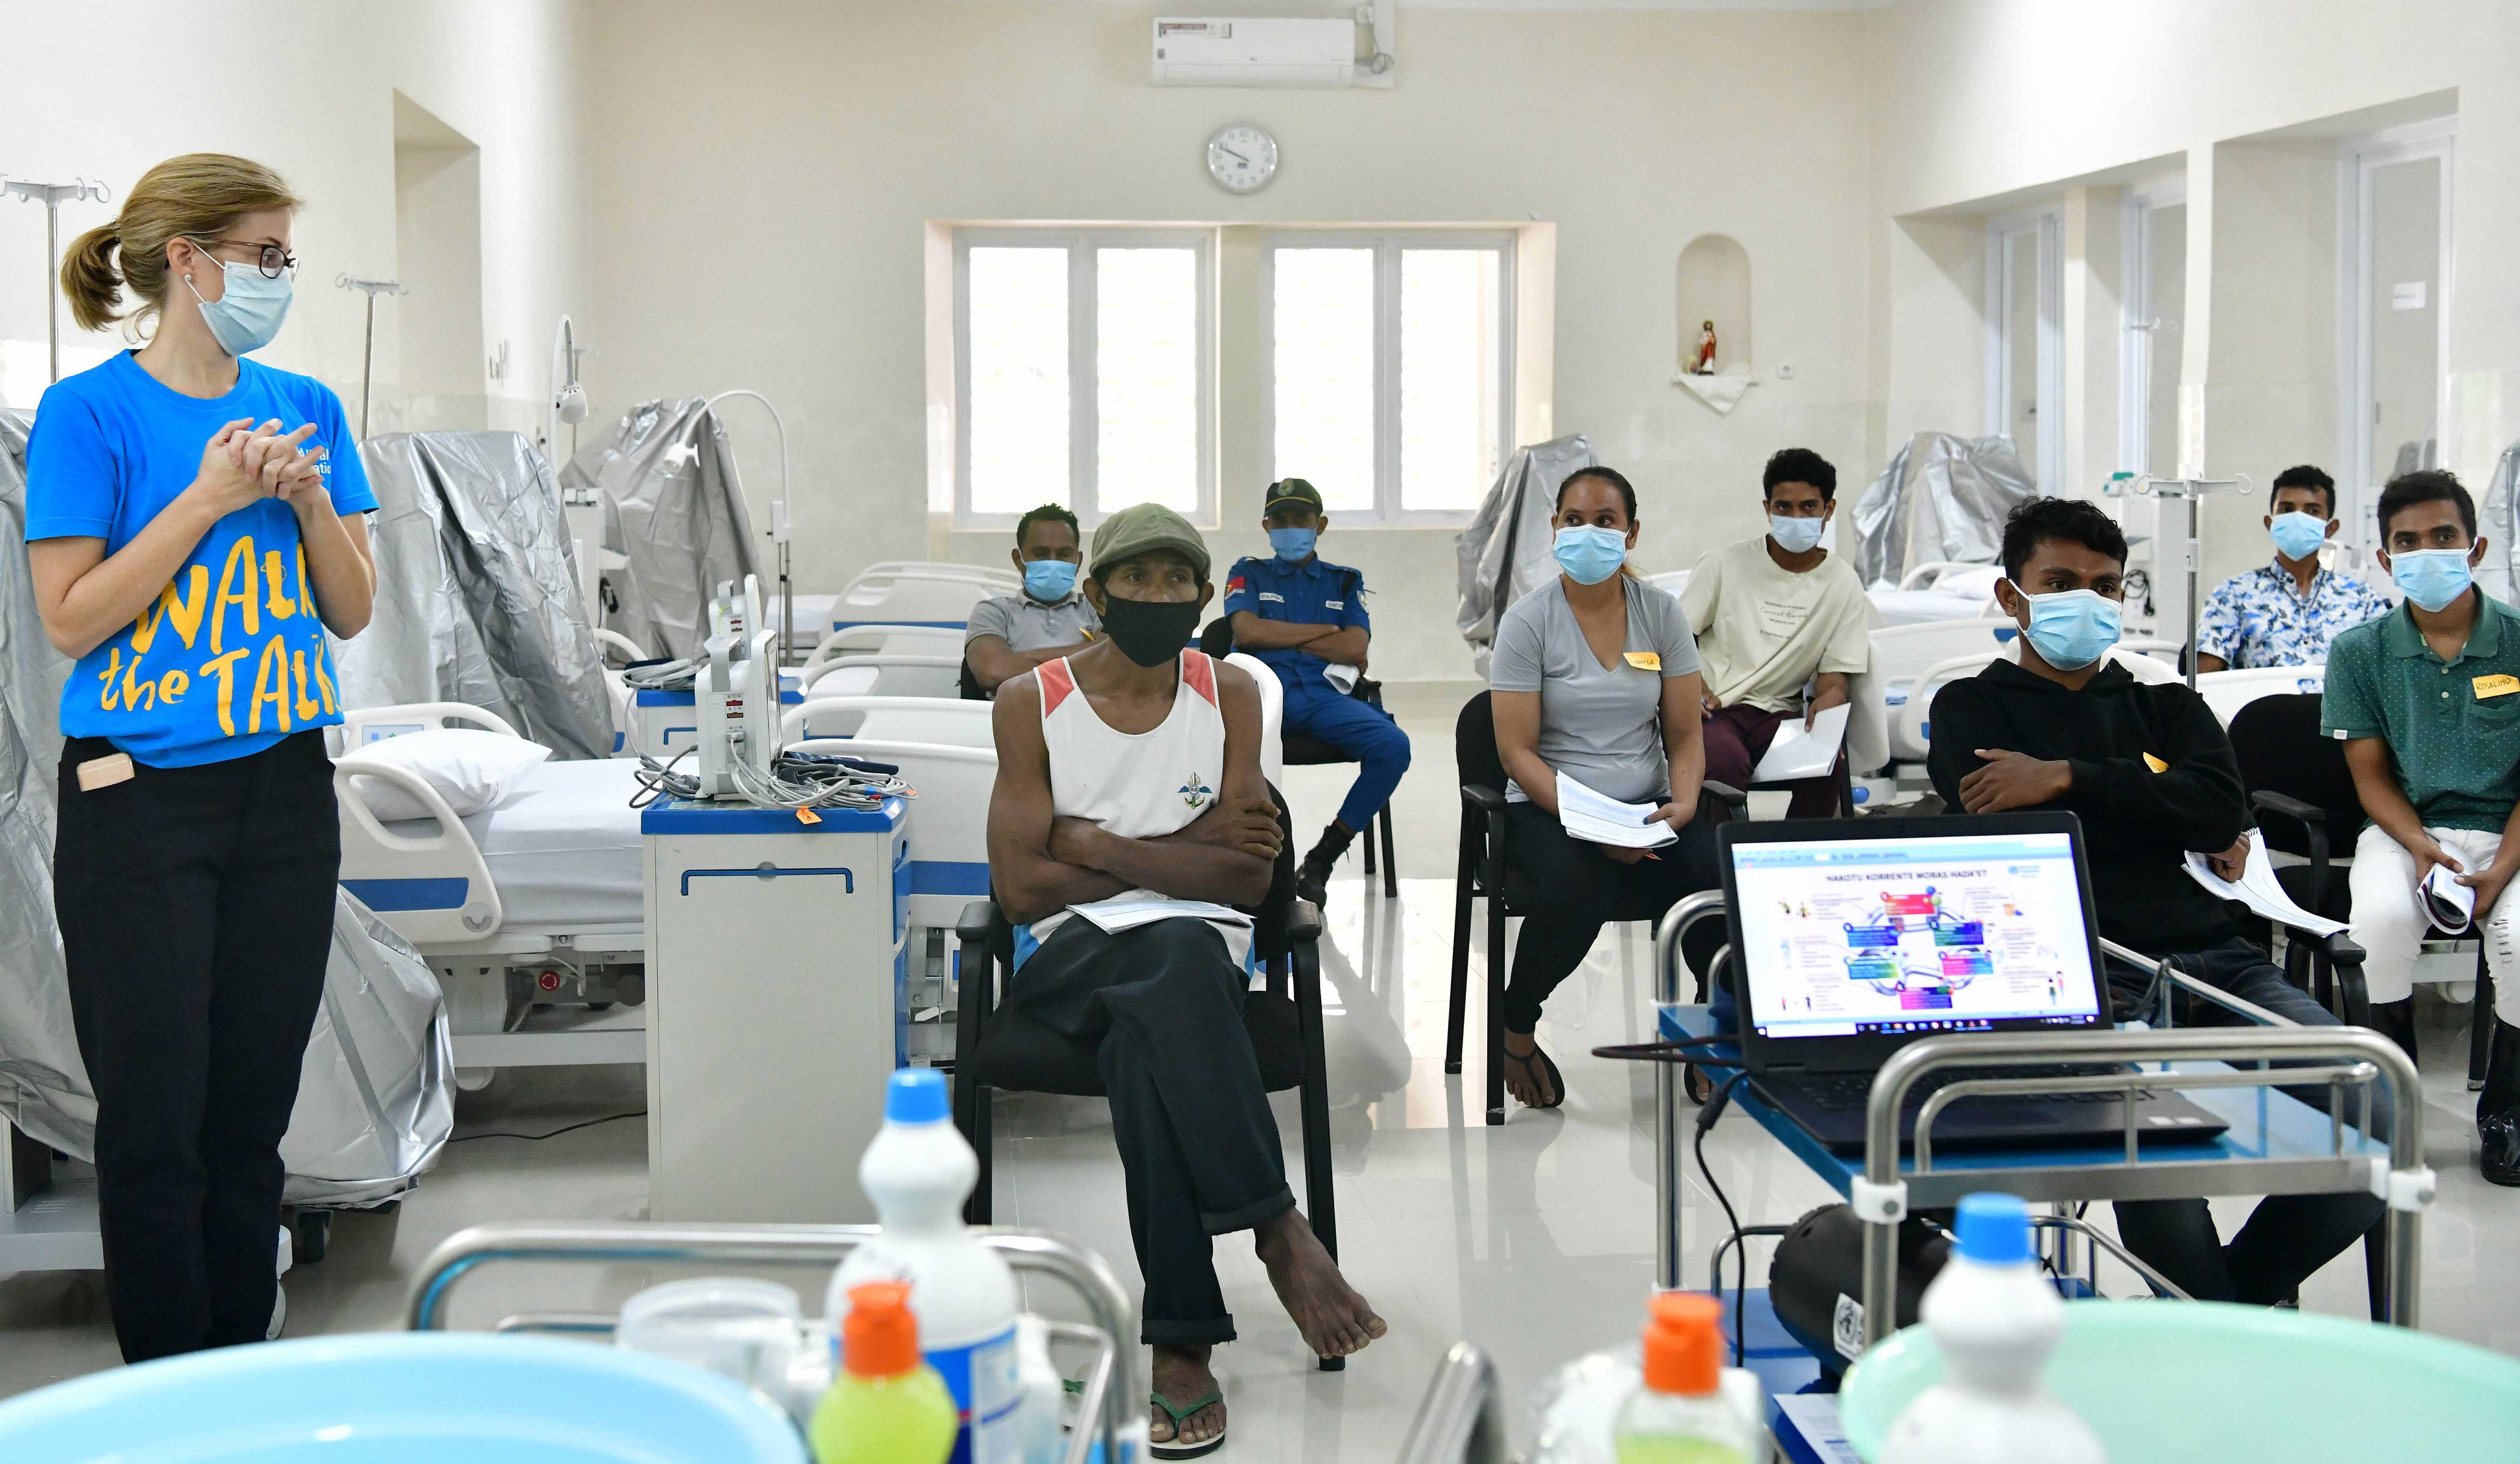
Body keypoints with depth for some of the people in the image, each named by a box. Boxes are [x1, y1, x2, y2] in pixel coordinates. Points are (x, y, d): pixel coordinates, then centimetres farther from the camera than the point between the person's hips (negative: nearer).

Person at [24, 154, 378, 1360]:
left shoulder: (304, 408, 9)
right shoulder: (90, 413, -6)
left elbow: (351, 614, 10)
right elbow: (70, 619, -11)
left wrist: (310, 501, -8)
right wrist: (207, 499, -15)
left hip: (284, 788, 5)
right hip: (140, 801, -4)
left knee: (251, 1122, 9)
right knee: (156, 1128, -1)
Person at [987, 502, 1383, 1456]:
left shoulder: (1228, 695, 8)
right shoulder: (1031, 701, 5)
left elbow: (1249, 877, -2)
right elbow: (1021, 887, -4)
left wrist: (1098, 846, -7)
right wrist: (1186, 853, -4)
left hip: (1198, 948, 1)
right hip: (1068, 957, -1)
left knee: (1143, 1038, -37)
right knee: (1177, 972, -38)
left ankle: (1183, 1345, -38)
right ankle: (1278, 1229, -38)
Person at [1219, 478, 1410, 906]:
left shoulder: (1344, 581, 25)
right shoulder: (1249, 574, 23)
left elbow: (1355, 648, 7)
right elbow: (1247, 631, 2)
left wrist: (1279, 638, 6)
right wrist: (1324, 631, 6)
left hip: (1324, 694, 2)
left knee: (1393, 745, -30)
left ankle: (1323, 858, -17)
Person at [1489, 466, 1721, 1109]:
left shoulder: (1661, 612, 7)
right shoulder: (1529, 621, -4)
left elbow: (1685, 733, 8)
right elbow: (1517, 750, -9)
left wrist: (1683, 804, -13)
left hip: (1649, 807, 3)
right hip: (1550, 808, -3)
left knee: (1720, 875, -29)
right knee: (1577, 892, -36)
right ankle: (1516, 1027, -6)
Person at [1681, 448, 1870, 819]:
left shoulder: (1843, 586, 7)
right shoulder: (1726, 564, 3)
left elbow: (1834, 682, 4)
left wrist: (1825, 704, -21)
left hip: (1777, 714, 2)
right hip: (1712, 708, -1)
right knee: (1727, 761, -36)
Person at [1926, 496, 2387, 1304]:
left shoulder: (2166, 705, 27)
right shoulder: (1973, 709, 17)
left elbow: (2224, 807, 6)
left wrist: (2068, 779, -6)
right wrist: (2173, 821, 4)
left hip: (2214, 958, 5)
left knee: (2375, 1125, -19)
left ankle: (2228, 1294, 3)